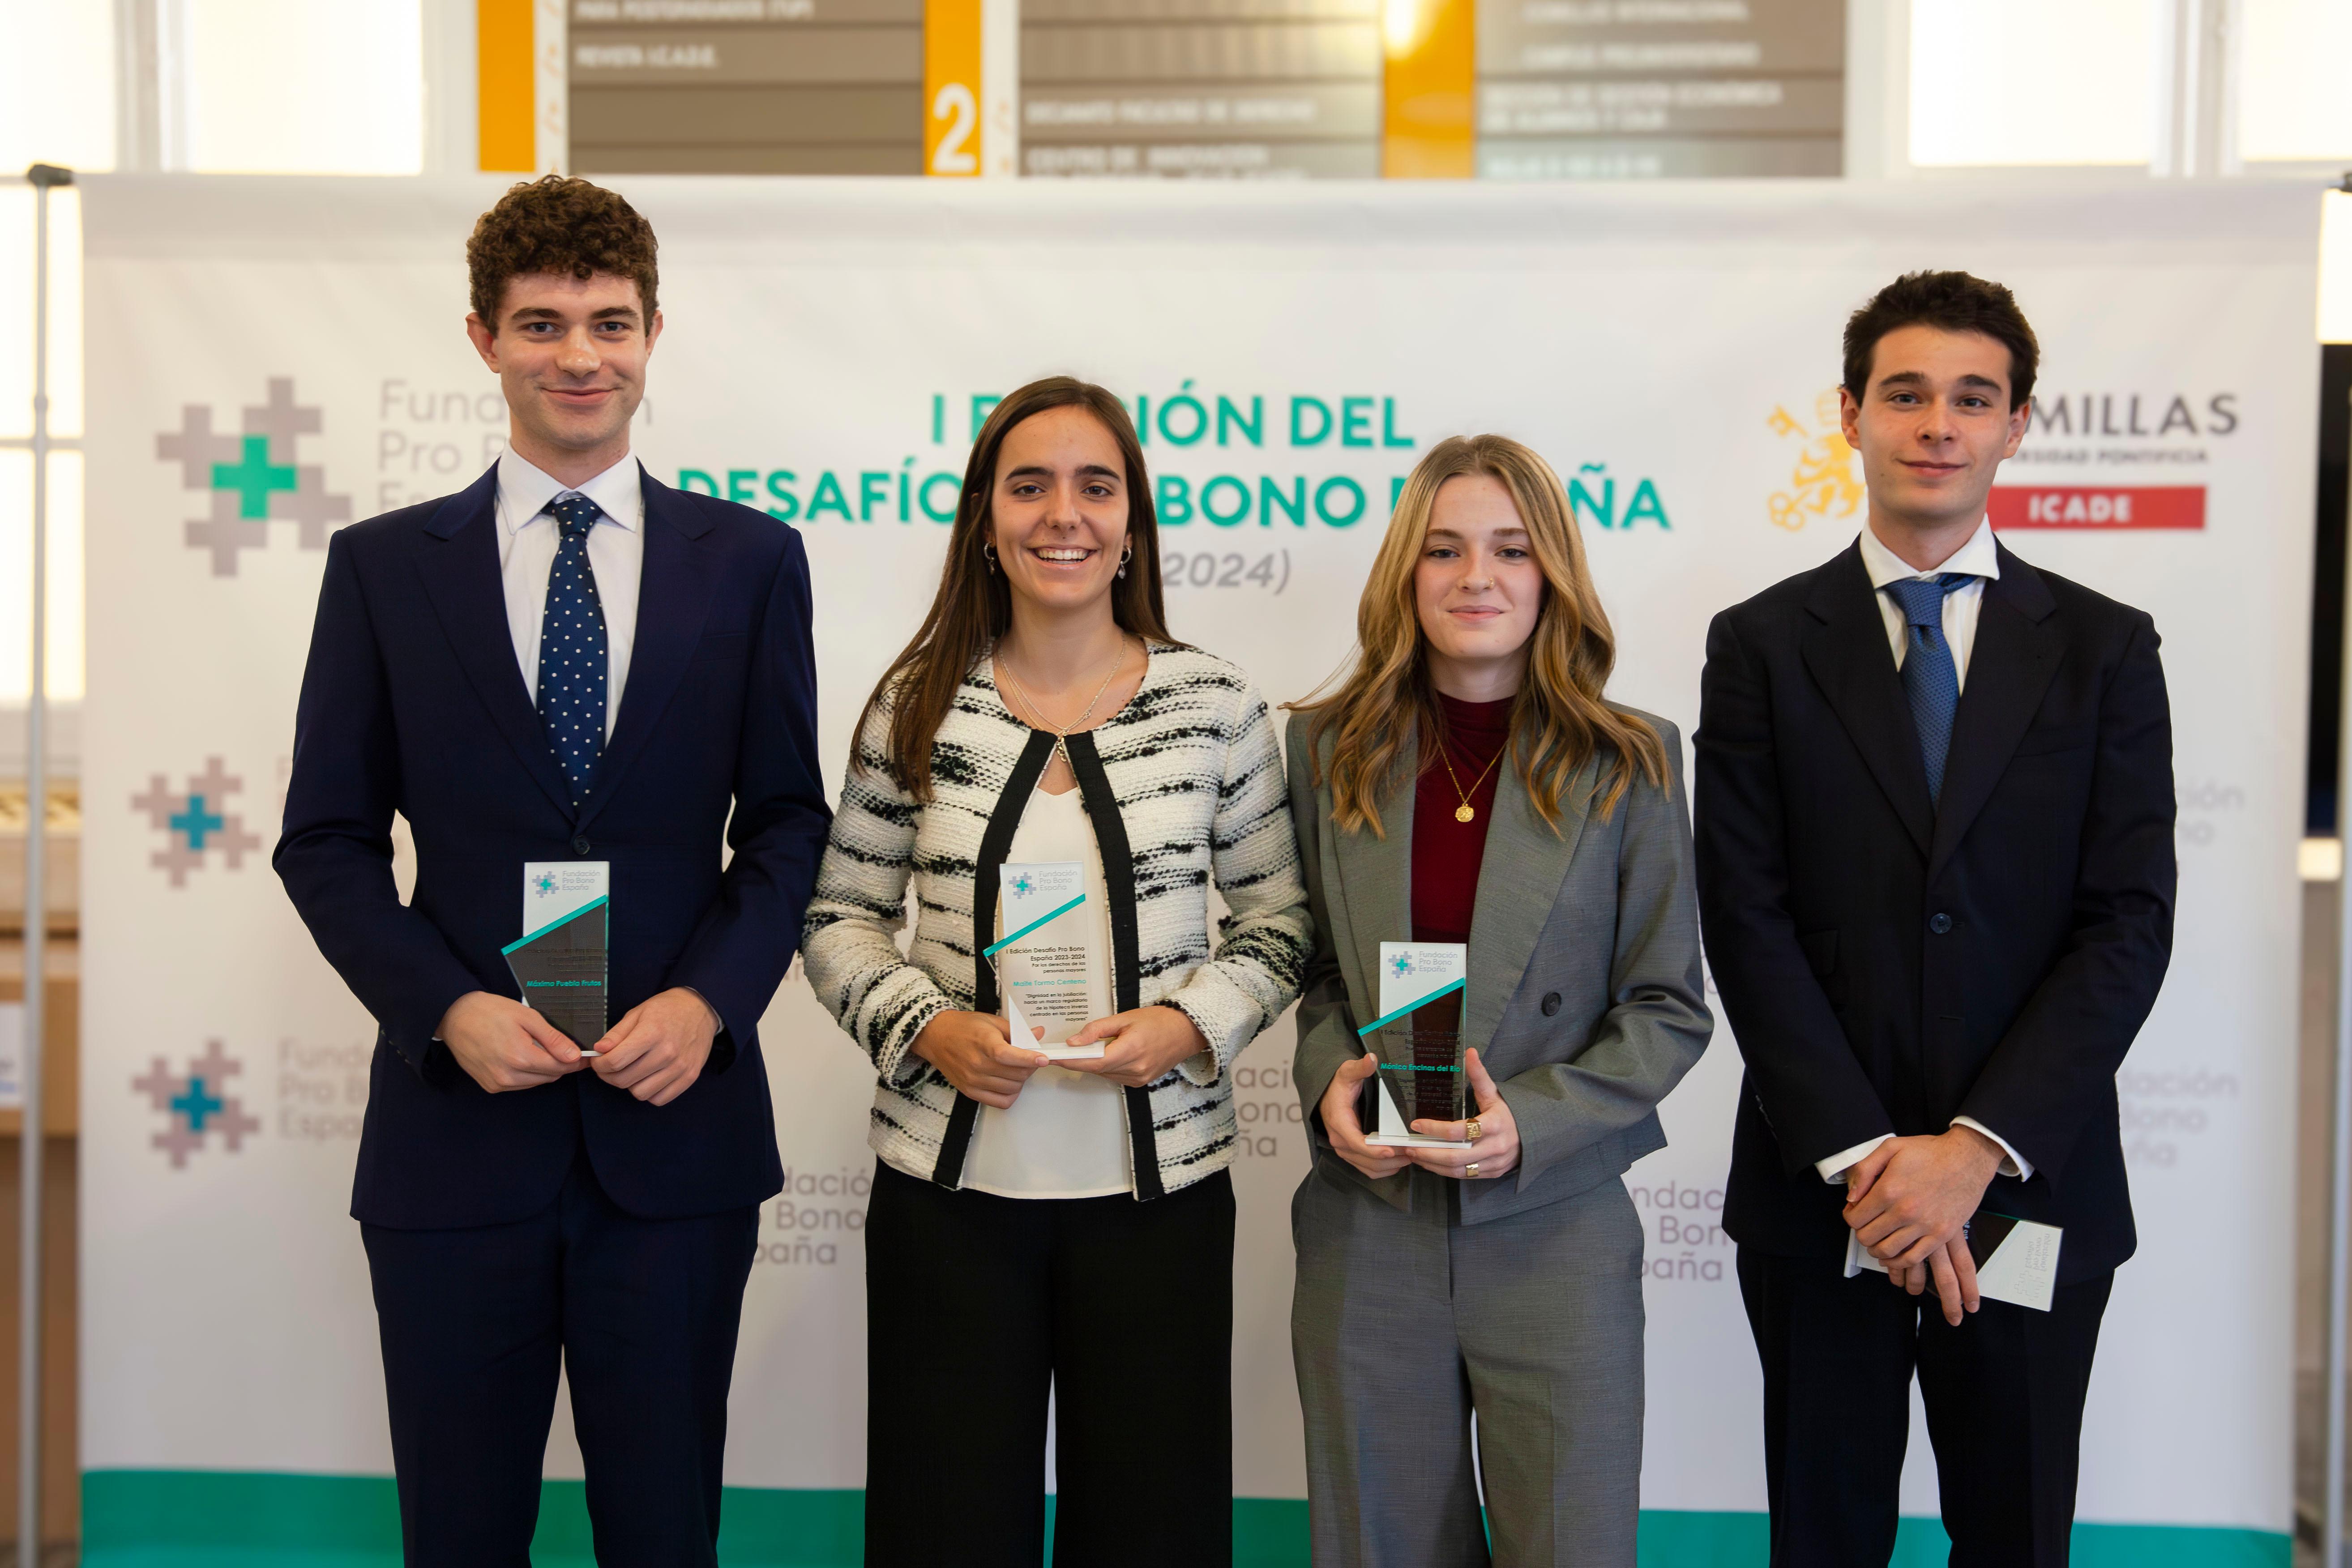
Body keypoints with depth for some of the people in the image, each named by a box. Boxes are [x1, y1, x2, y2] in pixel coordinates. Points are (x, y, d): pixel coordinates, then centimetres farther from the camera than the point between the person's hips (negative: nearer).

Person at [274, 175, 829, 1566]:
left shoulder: (751, 560, 5)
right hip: (456, 1125, 0)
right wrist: (447, 1009, -10)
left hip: (676, 1131, 0)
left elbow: (788, 820, 6)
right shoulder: (385, 566, 4)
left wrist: (709, 997, -10)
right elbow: (328, 839, 4)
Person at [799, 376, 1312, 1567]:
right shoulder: (916, 704, 1)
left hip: (1157, 1188, 0)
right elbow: (841, 917, 6)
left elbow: (1279, 919, 6)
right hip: (948, 1189, 1)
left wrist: (1192, 1023, -12)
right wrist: (926, 1030, -11)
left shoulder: (1215, 706, -1)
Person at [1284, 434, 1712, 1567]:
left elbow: (1670, 1008, -1)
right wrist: (1328, 1080, -8)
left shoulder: (1627, 763, -3)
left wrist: (1531, 1121, -15)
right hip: (1364, 1232, 2)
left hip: (1555, 1230, -1)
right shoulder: (1329, 751, 3)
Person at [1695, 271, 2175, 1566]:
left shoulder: (2102, 649, 4)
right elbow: (1746, 918, -5)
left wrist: (1979, 1148, -14)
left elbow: (2131, 922, -4)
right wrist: (1860, 1156, -13)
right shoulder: (1761, 645, 2)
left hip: (2033, 1179, 1)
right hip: (1817, 1185, 0)